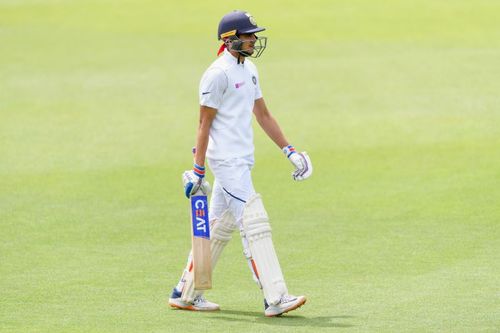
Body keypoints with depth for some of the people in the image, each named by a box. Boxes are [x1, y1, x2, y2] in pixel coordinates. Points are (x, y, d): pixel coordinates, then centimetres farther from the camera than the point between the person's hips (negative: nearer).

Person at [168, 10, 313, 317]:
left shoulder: (249, 70, 16)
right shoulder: (219, 73, -12)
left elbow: (262, 114, 21)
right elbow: (205, 123, -12)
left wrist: (289, 150, 16)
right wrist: (198, 170, -13)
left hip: (241, 161, 10)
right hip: (227, 161, -10)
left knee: (219, 228, 12)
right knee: (255, 224, -14)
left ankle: (186, 294, 20)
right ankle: (275, 299, -17)